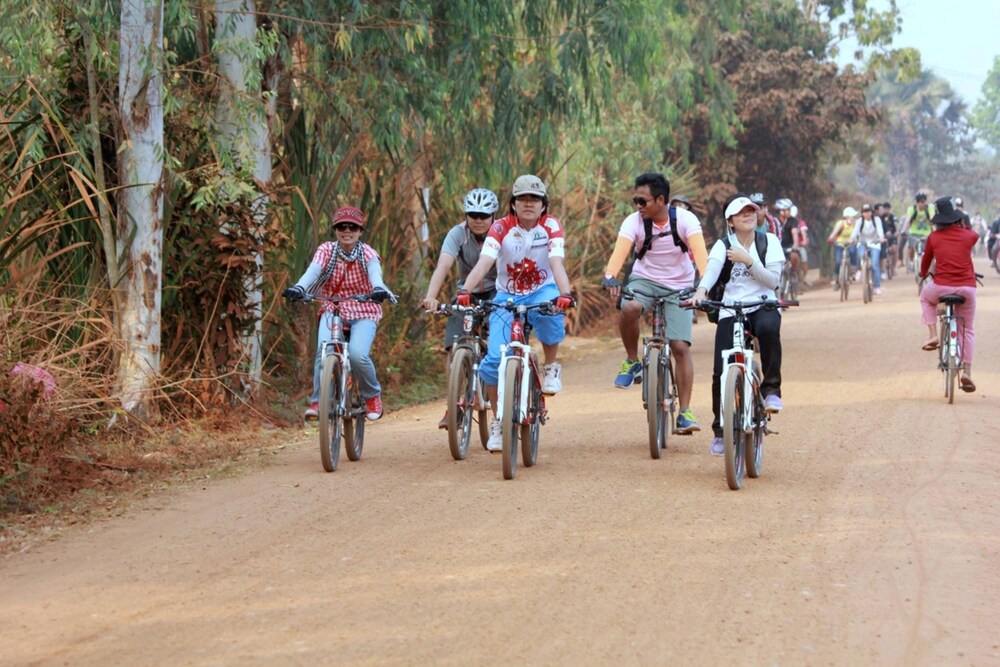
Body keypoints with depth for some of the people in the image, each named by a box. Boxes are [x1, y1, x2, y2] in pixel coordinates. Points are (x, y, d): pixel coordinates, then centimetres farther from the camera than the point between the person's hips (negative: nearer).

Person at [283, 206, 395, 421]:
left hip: (363, 313, -1)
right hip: (332, 309, 1)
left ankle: (372, 395, 3)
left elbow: (375, 272, -28)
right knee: (324, 348, -28)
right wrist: (298, 288, -44)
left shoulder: (367, 253, -7)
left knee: (357, 354, -25)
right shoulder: (327, 250, -4)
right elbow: (313, 270, -22)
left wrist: (379, 289, -52)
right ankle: (318, 401, -14)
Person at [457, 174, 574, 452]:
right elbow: (484, 262, -26)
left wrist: (564, 294, -45)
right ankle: (498, 422, 6)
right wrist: (464, 290, -44)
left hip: (542, 292, -1)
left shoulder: (551, 226, -11)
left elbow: (557, 263, -26)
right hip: (507, 297, 1)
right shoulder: (501, 228, -12)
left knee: (550, 311, -39)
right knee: (494, 360, -15)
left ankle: (552, 367, -12)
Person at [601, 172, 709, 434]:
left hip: (678, 286, -1)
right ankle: (632, 361, -10)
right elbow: (620, 250, -28)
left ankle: (684, 413, -6)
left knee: (680, 346, -12)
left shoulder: (684, 219, -16)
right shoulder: (634, 221, -13)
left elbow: (699, 251, -29)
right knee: (629, 308, -34)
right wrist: (610, 277, -49)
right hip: (644, 280, 1)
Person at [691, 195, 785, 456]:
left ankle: (771, 388, -20)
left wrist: (748, 260, -17)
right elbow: (712, 268, -17)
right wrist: (701, 290, -38)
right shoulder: (724, 245, 3)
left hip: (763, 306, -1)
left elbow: (773, 280, -5)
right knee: (722, 372, -10)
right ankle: (720, 430, 10)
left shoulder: (769, 241, 5)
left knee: (768, 328, -38)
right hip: (730, 311, 1)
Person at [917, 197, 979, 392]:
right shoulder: (968, 235, 3)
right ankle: (967, 372, 4)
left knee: (925, 298, 34)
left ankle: (933, 336, 15)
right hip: (967, 288, 1)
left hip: (941, 286, -1)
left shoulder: (934, 237, 2)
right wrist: (963, 227, 49)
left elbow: (926, 259, 17)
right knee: (968, 330, 16)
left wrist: (923, 274, 39)